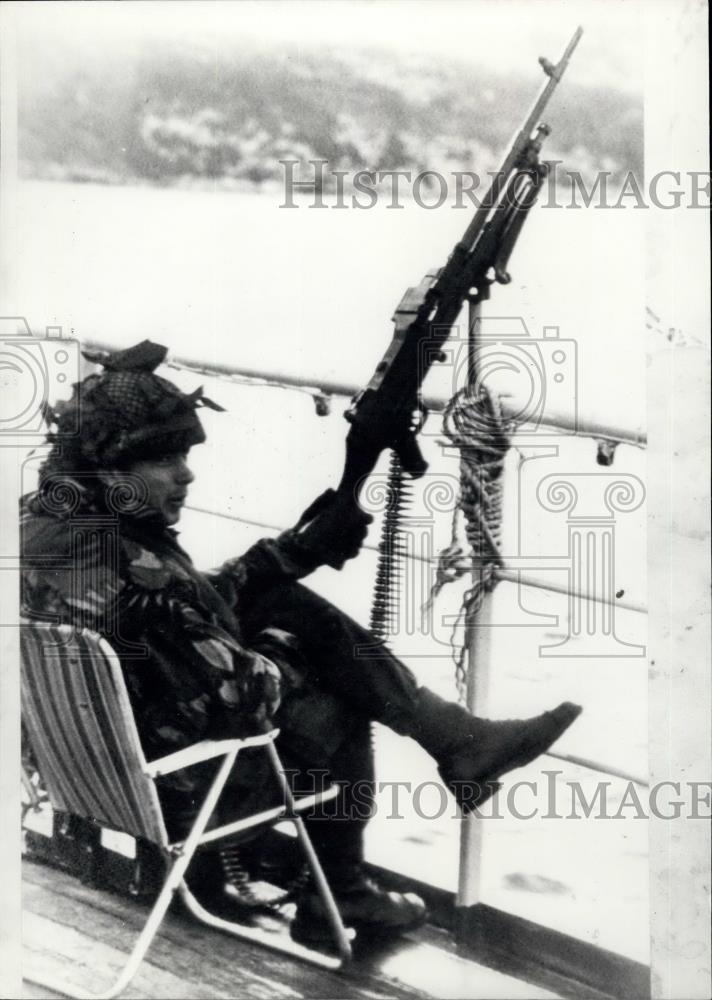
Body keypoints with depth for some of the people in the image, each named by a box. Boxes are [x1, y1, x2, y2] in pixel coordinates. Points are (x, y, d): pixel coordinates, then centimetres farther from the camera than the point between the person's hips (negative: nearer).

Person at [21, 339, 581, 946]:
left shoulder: (45, 517, 0)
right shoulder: (128, 573, -31)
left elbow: (197, 604, 10)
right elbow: (232, 696, -26)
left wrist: (296, 551, 6)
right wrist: (287, 668, -7)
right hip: (171, 786, -9)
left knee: (296, 607, 9)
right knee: (332, 716, 6)